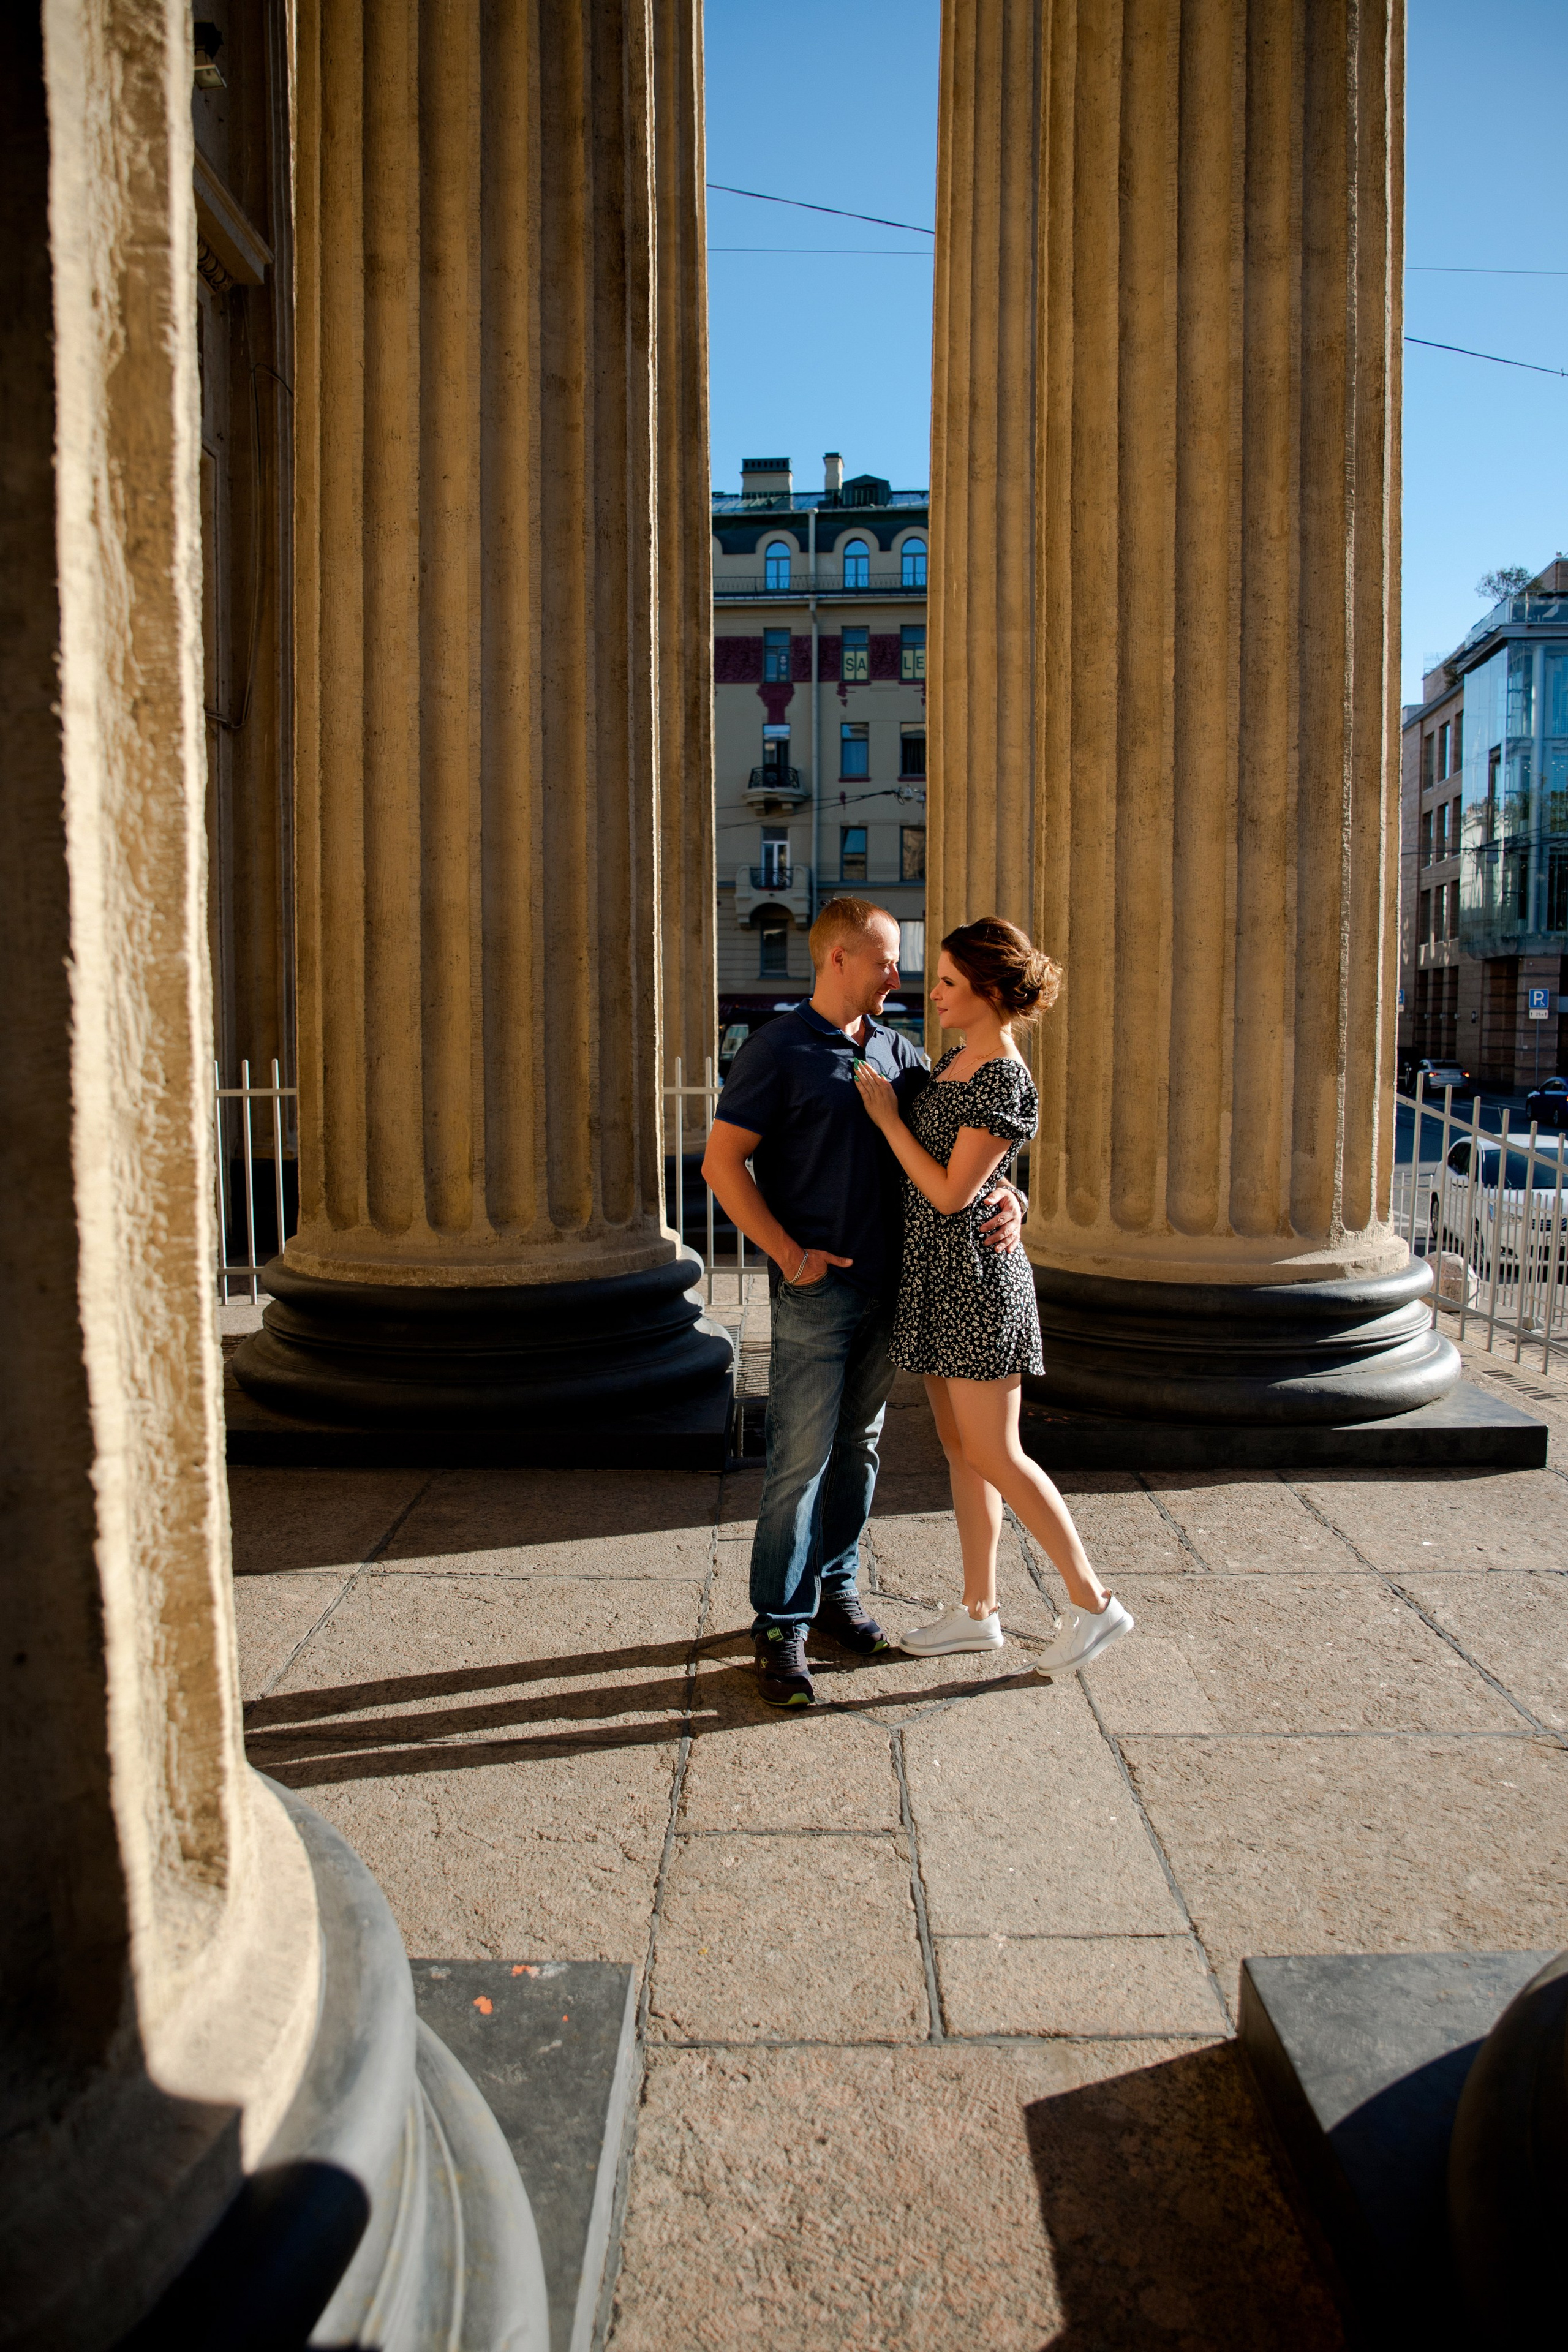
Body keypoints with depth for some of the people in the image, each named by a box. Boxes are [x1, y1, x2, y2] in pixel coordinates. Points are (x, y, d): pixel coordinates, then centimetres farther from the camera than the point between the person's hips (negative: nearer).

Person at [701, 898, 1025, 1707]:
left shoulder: (899, 1055, 12)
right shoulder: (778, 1049, -7)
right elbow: (722, 1162, -10)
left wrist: (1003, 1194, -6)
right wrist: (788, 1254, -15)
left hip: (887, 1287, 6)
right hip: (816, 1290, -6)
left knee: (858, 1447, 15)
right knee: (800, 1459, -4)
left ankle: (836, 1586, 30)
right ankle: (781, 1626, 6)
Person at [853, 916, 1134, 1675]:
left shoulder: (1006, 1083, -18)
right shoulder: (954, 1058, 10)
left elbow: (952, 1193, -20)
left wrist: (887, 1117, -13)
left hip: (975, 1278, -9)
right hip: (934, 1275, 9)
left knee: (994, 1456, -2)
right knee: (961, 1449, 13)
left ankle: (1093, 1602, 11)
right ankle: (977, 1611, 22)